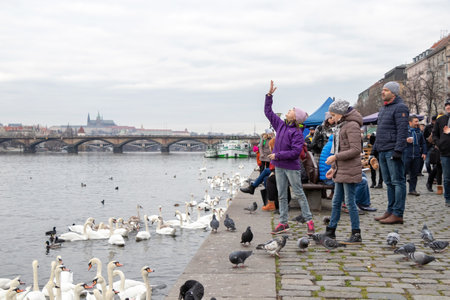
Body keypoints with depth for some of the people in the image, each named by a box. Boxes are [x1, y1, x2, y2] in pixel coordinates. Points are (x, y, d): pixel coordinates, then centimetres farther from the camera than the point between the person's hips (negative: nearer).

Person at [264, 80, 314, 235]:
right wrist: (269, 95, 12)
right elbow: (268, 112, 17)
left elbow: (296, 151, -21)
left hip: (292, 167, -7)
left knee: (299, 194, 1)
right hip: (279, 167, 7)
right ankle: (283, 223, 15)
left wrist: (278, 155, -18)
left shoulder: (297, 132, -14)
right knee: (281, 195, 9)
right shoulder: (280, 125, 6)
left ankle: (309, 221, 11)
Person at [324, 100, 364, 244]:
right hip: (340, 171, 10)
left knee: (350, 202, -4)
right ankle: (331, 231, 22)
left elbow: (356, 150, -20)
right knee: (336, 202, 14)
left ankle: (356, 235, 4)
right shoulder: (341, 126, 17)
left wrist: (335, 157, -19)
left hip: (349, 171, -10)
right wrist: (334, 167, 17)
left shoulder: (352, 125, -13)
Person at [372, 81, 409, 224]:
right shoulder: (383, 108, 20)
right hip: (383, 152, 9)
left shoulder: (400, 108, -8)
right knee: (389, 182, 12)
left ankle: (397, 214, -4)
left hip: (393, 151, -9)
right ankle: (390, 210, 19)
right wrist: (375, 148, 20)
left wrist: (398, 150, -21)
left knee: (397, 182, -5)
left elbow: (402, 131, -15)